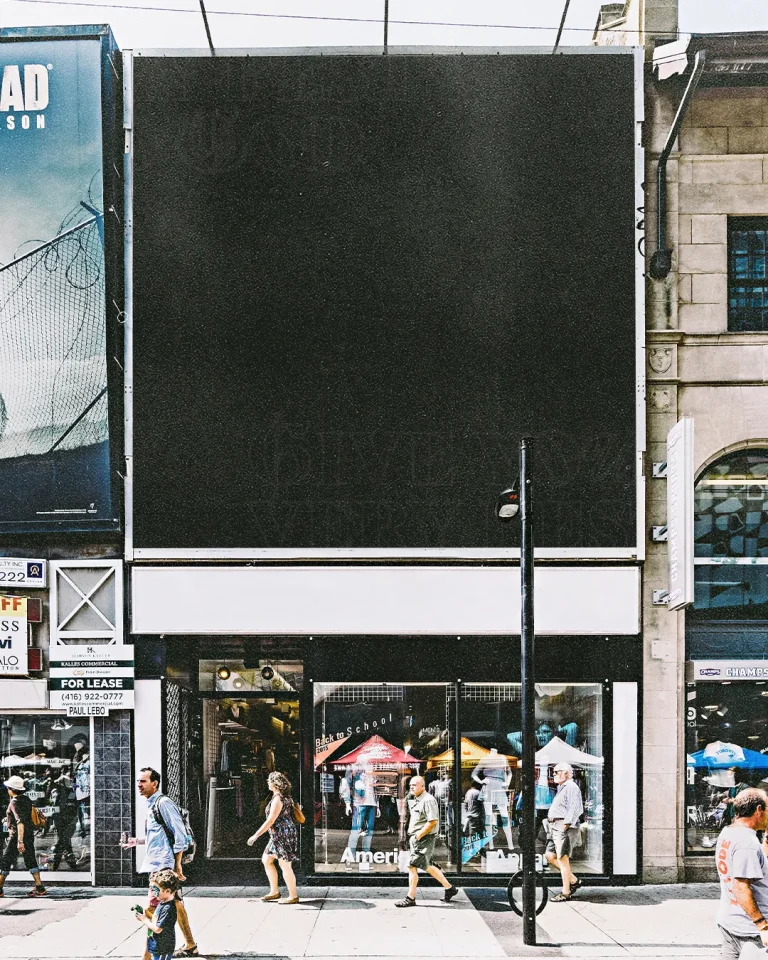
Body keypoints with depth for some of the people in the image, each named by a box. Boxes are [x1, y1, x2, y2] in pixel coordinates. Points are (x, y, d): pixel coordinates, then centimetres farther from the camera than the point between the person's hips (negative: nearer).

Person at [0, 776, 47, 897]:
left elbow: (20, 822, -29)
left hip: (16, 835, -8)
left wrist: (20, 841, -34)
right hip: (29, 834, 8)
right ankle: (40, 888, 4)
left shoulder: (14, 802, -18)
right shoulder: (27, 799, 7)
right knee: (31, 861, 9)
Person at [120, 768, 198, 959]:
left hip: (163, 866, -10)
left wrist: (177, 865, -18)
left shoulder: (163, 803, -13)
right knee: (175, 904, 14)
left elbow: (180, 835, -16)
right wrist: (136, 841, 21)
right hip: (156, 865, 10)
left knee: (152, 911, -11)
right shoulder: (151, 805, 15)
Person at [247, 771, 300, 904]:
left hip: (283, 834, -10)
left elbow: (270, 820, -22)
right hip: (278, 835, 10)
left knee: (285, 866, -2)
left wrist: (256, 835, -21)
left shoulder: (278, 799, -18)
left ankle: (293, 896, 7)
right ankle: (274, 891, 21)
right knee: (266, 859, 16)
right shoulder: (285, 797, 11)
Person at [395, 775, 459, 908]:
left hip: (424, 839, -10)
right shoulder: (415, 800, 15)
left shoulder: (428, 800, -16)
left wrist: (418, 836, -20)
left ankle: (410, 898, -3)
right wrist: (412, 836, 13)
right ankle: (449, 888, 25)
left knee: (412, 866, -9)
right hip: (416, 838, 10)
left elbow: (432, 821, -23)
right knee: (427, 866, 15)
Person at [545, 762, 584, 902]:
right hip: (556, 826, 11)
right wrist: (552, 824, 19)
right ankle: (573, 880, 18)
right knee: (550, 855, 10)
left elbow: (575, 809, -20)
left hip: (564, 826, -11)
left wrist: (565, 825, -23)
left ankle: (566, 893, -2)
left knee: (562, 859, -7)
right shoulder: (561, 788, 22)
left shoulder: (571, 787, -10)